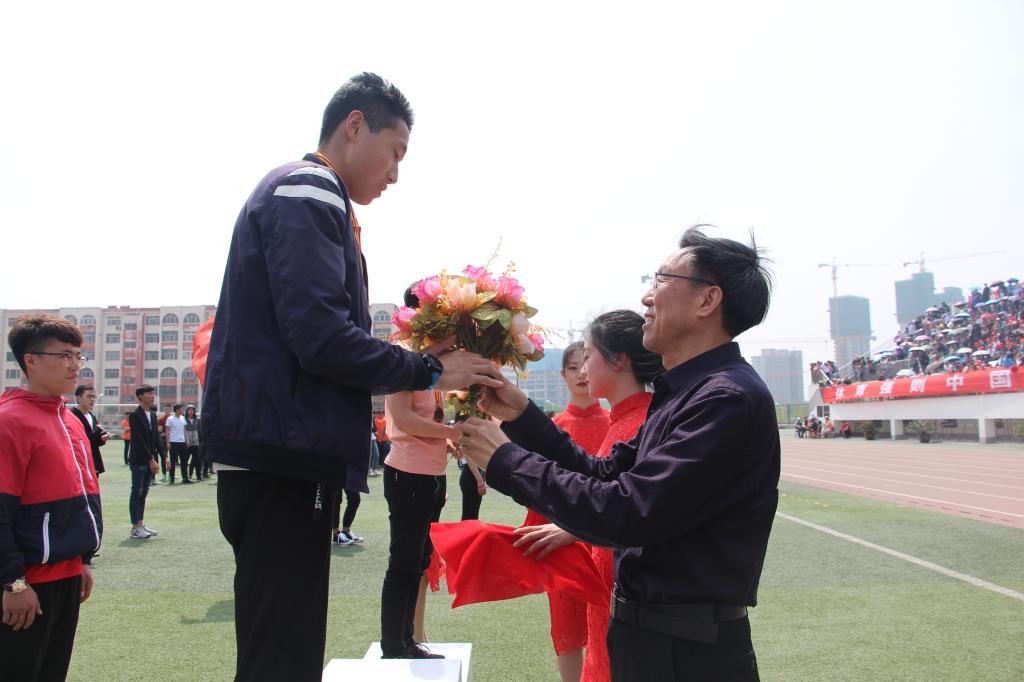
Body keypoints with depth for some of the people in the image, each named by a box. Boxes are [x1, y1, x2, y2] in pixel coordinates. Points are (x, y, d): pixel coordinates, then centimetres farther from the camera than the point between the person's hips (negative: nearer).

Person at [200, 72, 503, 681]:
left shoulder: (301, 192, 22)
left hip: (285, 454, 10)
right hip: (280, 454, -10)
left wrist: (415, 364, 11)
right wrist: (429, 370, -10)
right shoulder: (309, 192, -9)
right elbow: (321, 338, -21)